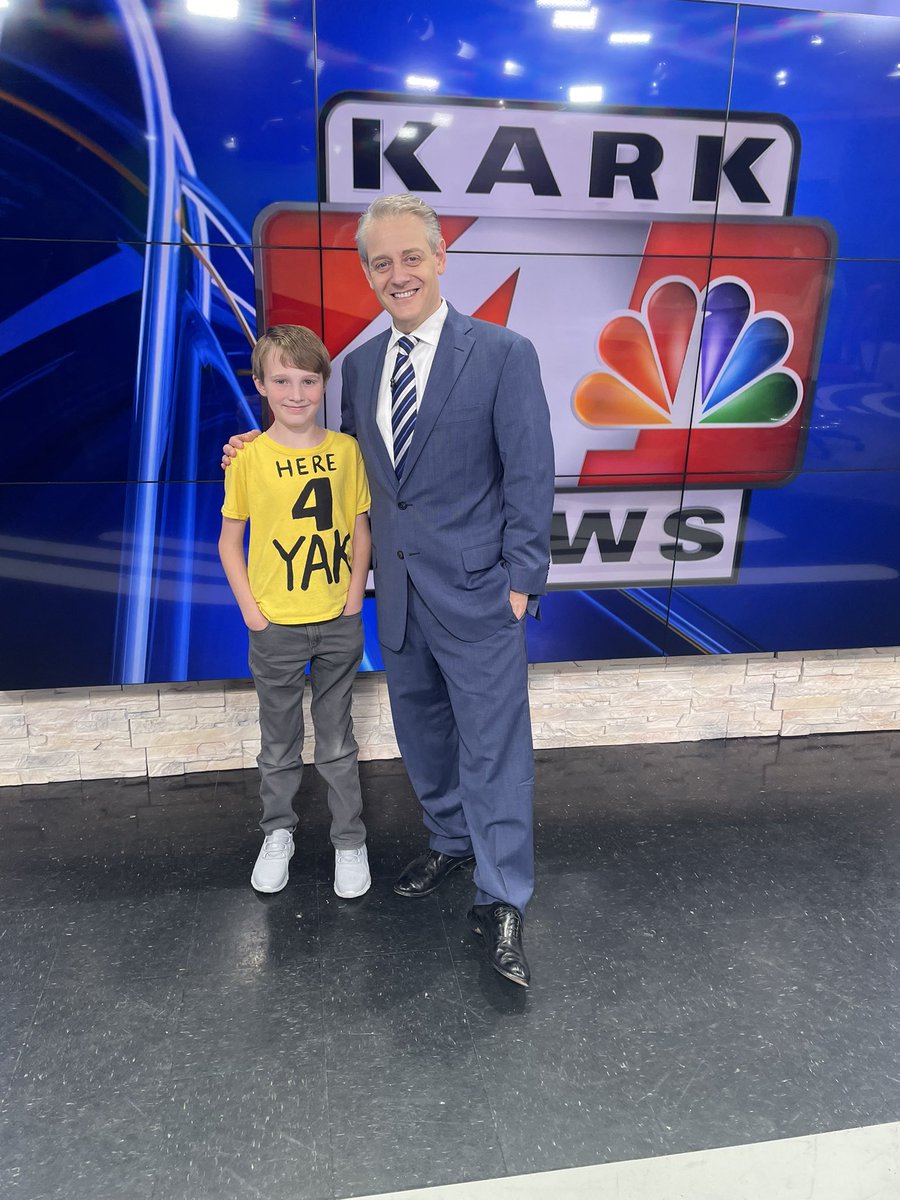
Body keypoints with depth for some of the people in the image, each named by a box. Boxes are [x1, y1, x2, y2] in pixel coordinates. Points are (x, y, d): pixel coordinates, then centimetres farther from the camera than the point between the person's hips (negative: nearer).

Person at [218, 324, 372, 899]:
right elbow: (230, 539, 0)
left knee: (337, 740, 14)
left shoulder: (346, 449, -3)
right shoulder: (249, 456, -7)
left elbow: (360, 530, 3)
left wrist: (355, 597, -5)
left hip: (338, 623, 1)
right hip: (276, 626, 0)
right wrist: (251, 610, -7)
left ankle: (350, 840, 30)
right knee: (280, 740, 16)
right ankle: (278, 832, 37)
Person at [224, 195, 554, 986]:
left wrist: (523, 579, -12)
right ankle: (452, 841, 41)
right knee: (421, 729, 18)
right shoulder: (360, 364, 9)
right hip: (398, 592, 6)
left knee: (493, 743, 1)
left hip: (475, 591, -6)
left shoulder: (503, 353, -8)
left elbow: (530, 475, -9)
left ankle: (502, 903, 15)